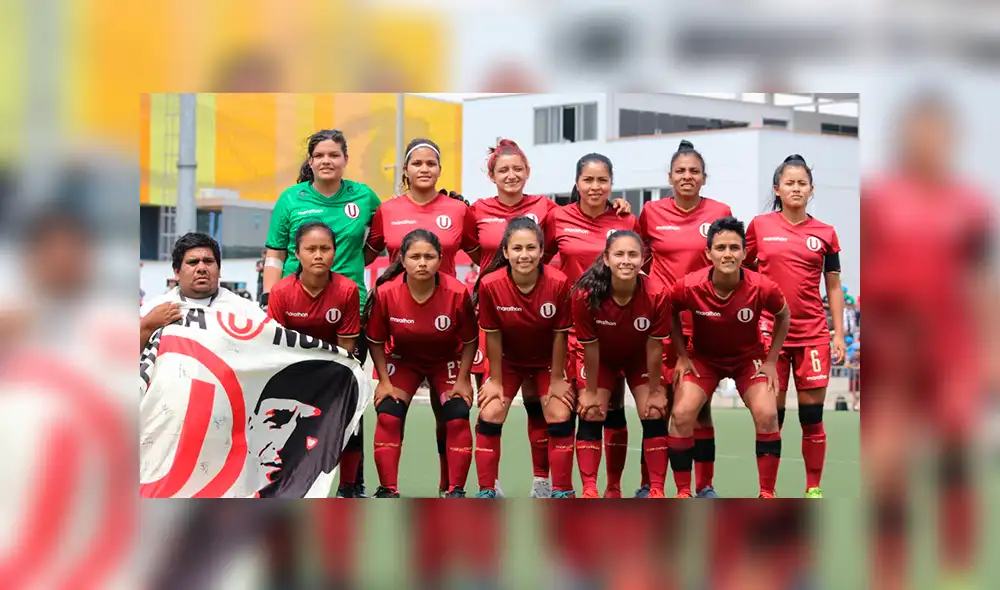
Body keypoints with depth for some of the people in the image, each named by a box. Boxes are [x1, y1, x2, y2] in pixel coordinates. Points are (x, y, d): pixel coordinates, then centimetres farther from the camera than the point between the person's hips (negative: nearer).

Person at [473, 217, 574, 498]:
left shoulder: (558, 283, -29)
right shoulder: (490, 285, -27)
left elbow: (559, 334, -16)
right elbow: (493, 336, -15)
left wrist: (557, 380, -9)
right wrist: (495, 381, -8)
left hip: (547, 362, -1)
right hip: (508, 361, 1)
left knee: (560, 418, -9)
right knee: (489, 416, -6)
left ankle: (562, 493, 5)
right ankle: (486, 492, 6)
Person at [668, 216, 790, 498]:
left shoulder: (762, 288, -26)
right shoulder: (688, 287, -26)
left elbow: (783, 316, -4)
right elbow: (670, 314, -3)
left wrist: (771, 361, -6)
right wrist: (682, 356, -6)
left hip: (749, 357, 0)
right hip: (702, 356, 0)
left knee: (767, 415, -18)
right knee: (681, 414, -17)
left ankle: (767, 494, -4)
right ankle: (683, 493, -2)